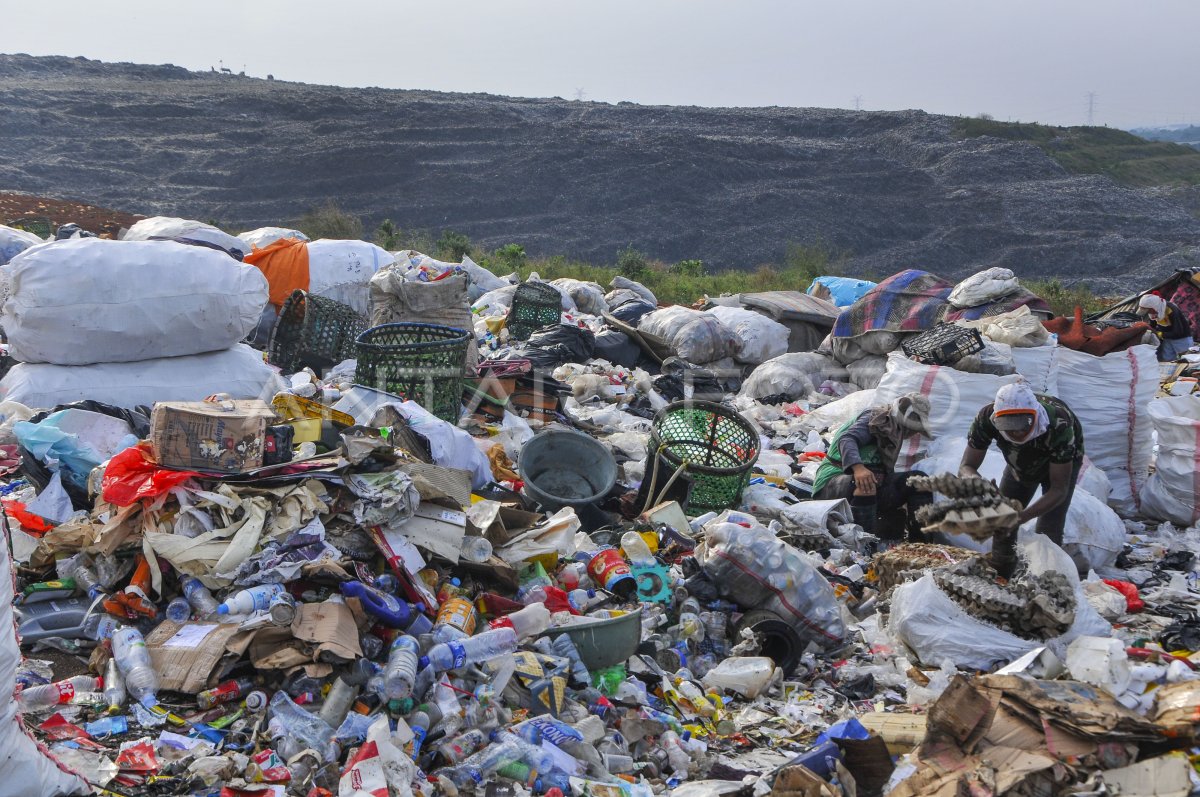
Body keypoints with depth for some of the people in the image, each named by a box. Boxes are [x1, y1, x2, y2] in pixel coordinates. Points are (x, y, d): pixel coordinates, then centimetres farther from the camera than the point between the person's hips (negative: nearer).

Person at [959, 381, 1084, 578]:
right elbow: (966, 466, -27)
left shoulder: (1059, 425, -43)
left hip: (1062, 461, -3)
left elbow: (1059, 489, -35)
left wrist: (1022, 516, -47)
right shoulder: (987, 419, -36)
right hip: (1021, 462, 3)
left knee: (1048, 533, -16)